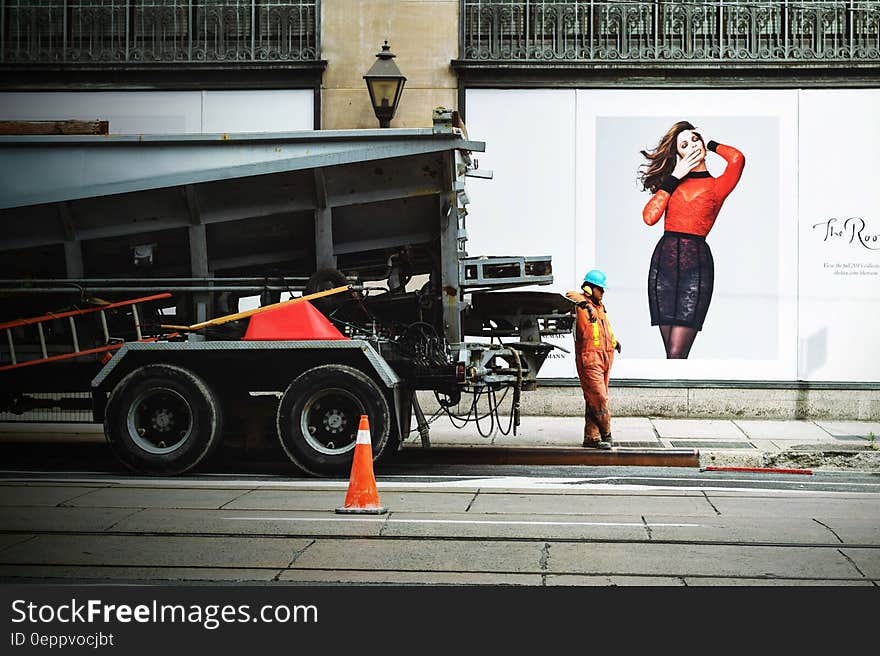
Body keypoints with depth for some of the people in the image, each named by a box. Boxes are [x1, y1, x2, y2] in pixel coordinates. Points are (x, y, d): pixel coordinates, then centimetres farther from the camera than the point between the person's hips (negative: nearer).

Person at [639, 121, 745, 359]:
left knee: (677, 353, -12)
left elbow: (737, 158, -13)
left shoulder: (717, 186, 8)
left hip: (696, 261, -3)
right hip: (664, 259, 4)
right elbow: (650, 216, 3)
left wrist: (709, 145, 7)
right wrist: (674, 177, 6)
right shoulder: (672, 181, 18)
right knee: (671, 352, 3)